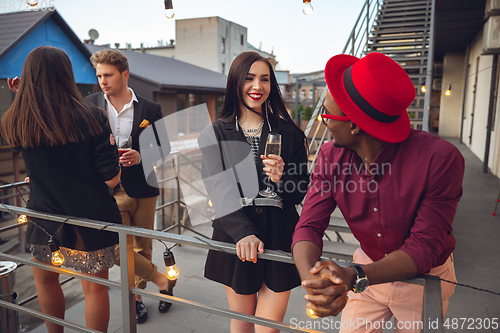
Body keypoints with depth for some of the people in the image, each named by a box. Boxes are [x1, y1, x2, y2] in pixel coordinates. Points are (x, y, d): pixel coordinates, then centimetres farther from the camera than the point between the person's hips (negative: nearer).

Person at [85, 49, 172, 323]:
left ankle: (136, 293, 37)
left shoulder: (150, 109, -2)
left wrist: (141, 157, -17)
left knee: (142, 247, 13)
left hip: (143, 189, 0)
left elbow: (164, 148, 1)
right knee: (118, 247, -7)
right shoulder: (90, 104, 3)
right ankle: (159, 279, 18)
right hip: (109, 189, 0)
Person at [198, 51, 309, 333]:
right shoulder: (216, 133, 2)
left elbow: (301, 192, 5)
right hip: (235, 236, 1)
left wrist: (282, 178, -18)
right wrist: (244, 232, -23)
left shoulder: (288, 132, 2)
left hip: (279, 236, 0)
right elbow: (218, 190, -9)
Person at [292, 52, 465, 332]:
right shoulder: (330, 157, -17)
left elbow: (424, 248, -27)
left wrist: (355, 276, -43)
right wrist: (312, 281, -41)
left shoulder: (441, 159, -30)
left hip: (424, 278, -2)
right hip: (369, 270, 3)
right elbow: (309, 227, -19)